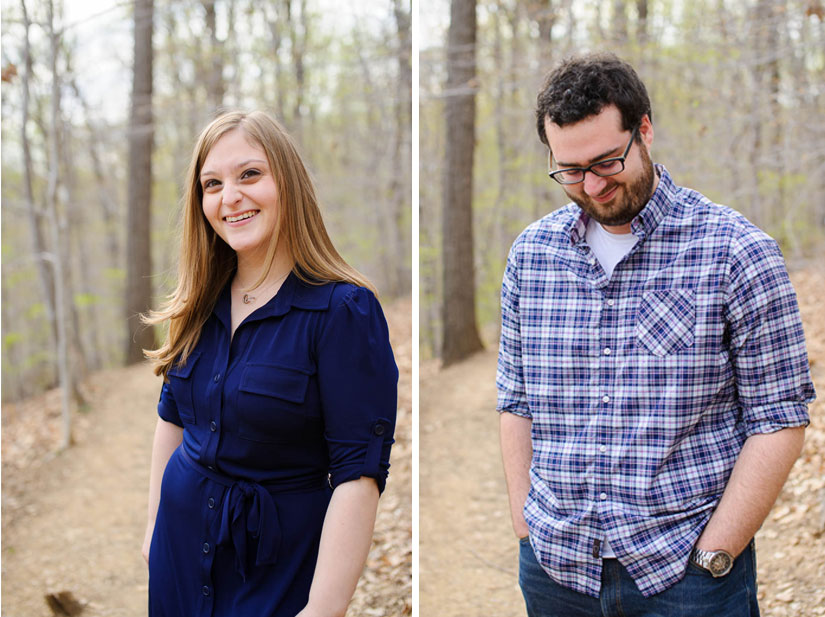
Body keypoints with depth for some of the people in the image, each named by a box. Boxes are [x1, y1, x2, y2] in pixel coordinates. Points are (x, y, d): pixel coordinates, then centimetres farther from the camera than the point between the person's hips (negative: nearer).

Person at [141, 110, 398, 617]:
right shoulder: (201, 305, 1)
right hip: (181, 545, 6)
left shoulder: (344, 309, -18)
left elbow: (358, 473, -22)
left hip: (279, 563, -6)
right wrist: (155, 524, 13)